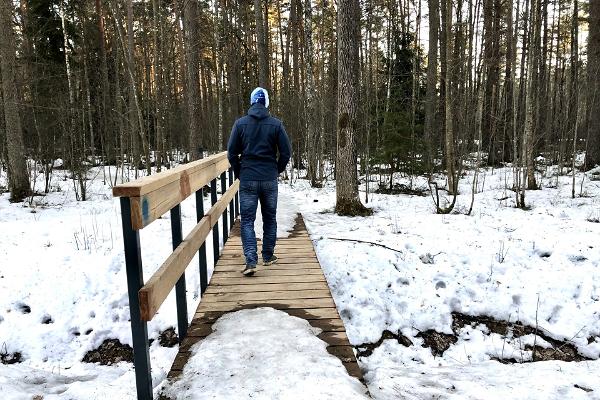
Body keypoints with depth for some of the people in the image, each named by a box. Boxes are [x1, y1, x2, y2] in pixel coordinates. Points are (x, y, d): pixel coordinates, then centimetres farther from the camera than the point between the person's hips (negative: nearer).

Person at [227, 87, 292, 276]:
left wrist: (239, 173, 11)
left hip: (247, 179, -1)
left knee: (247, 220, 3)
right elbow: (286, 152, -3)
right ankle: (268, 256, 23)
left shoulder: (240, 123, -1)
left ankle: (251, 261, -9)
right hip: (270, 179, 1)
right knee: (270, 218, 14)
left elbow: (232, 153, -1)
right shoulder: (276, 124, -2)